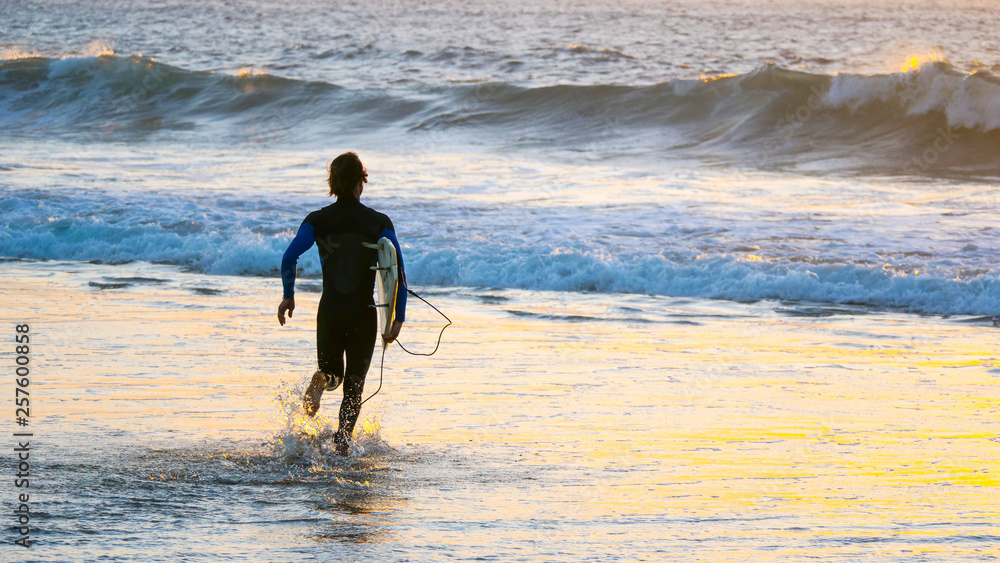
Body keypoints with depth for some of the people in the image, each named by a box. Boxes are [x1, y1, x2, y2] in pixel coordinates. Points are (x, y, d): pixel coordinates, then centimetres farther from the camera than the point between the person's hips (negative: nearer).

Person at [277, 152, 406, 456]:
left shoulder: (317, 220, -1)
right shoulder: (379, 223, -3)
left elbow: (289, 257, -12)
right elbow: (398, 272, -10)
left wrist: (288, 295, 3)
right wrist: (398, 318, -5)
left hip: (330, 310, 1)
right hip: (364, 312, -1)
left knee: (331, 371, 24)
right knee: (354, 382, 11)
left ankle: (322, 380, -12)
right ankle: (342, 439, -11)